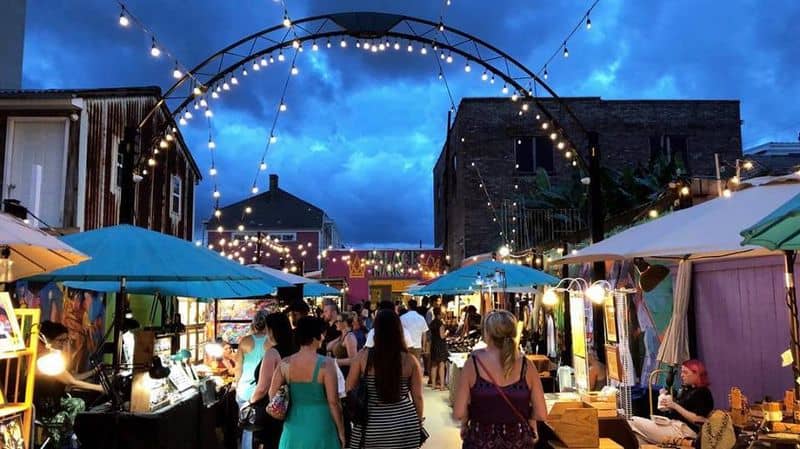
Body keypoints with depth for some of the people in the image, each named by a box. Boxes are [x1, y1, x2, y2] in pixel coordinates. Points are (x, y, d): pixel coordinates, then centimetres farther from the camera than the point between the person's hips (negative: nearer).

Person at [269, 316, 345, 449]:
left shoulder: (285, 364, -4)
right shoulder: (325, 364, -15)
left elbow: (272, 396, 1)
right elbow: (333, 402, -14)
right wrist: (341, 431, -3)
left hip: (293, 427, 4)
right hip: (319, 426, -3)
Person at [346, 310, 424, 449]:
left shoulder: (363, 357, -9)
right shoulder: (410, 360, -7)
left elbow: (349, 389, 2)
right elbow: (417, 397, 0)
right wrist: (418, 422, 15)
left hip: (371, 423, 0)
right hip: (404, 423, 1)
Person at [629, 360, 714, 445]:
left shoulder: (703, 393, -5)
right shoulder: (686, 389, 21)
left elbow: (698, 421, -16)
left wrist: (675, 406, -17)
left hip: (683, 431, -9)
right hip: (671, 424, 9)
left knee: (635, 422, -21)